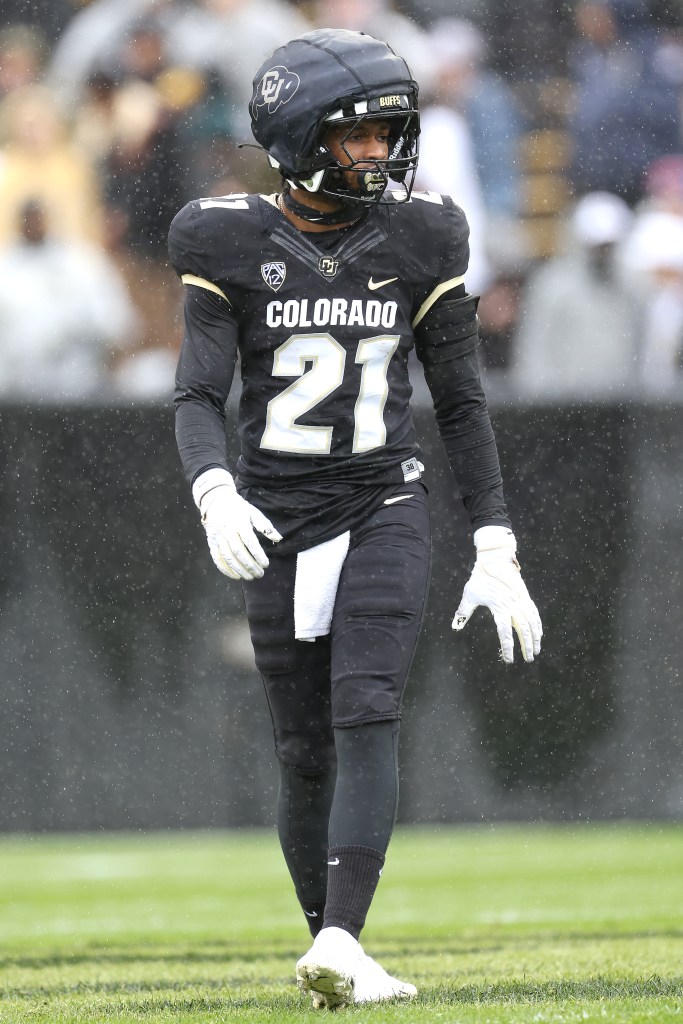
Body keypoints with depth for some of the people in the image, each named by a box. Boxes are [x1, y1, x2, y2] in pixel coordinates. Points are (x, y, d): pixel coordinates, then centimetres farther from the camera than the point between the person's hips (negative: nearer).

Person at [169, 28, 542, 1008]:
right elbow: (200, 397, -9)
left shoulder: (419, 240, 0)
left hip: (385, 513, 0)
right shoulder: (232, 245, -4)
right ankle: (330, 943, 20)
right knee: (306, 755, 4)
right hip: (279, 523, 0)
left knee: (366, 719, -18)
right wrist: (215, 496, -30)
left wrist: (497, 550, 1)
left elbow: (460, 403, 4)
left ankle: (339, 946, -26)